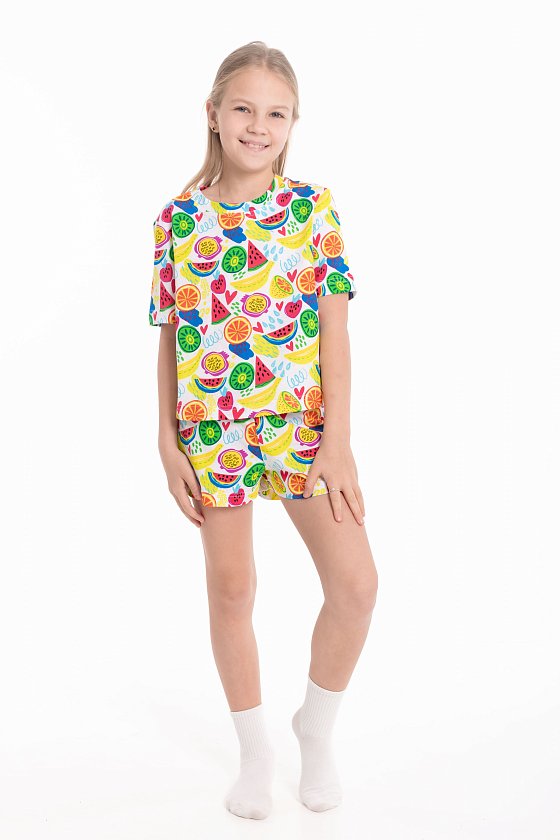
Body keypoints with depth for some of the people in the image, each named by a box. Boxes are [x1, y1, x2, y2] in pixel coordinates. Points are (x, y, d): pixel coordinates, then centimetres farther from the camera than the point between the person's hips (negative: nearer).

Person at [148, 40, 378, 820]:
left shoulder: (313, 205, -2)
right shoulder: (179, 218, 0)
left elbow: (334, 329, -4)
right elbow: (171, 339, 3)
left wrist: (337, 439, -10)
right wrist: (168, 445, -1)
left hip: (304, 422, 0)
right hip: (215, 429, 1)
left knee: (355, 584, -6)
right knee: (230, 591, 9)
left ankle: (318, 726, 22)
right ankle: (255, 749, 29)